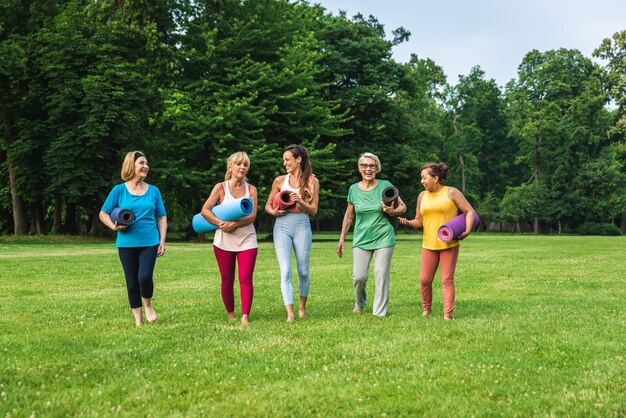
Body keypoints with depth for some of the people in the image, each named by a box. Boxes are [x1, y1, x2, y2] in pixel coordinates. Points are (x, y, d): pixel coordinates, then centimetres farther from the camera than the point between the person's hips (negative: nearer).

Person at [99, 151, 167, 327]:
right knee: (132, 282, 7)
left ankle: (148, 305, 15)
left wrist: (162, 241, 0)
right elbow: (103, 214, 3)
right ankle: (138, 320, 20)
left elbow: (162, 217, 8)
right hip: (127, 244, 0)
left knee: (145, 277, -16)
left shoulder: (153, 191, 5)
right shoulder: (119, 190, -1)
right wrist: (114, 226, -16)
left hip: (150, 242, 0)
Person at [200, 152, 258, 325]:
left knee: (246, 278, -8)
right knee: (227, 280, 7)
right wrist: (221, 223, -19)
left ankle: (245, 316, -8)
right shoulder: (221, 187, 0)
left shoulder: (251, 189, 4)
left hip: (247, 240, 0)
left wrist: (235, 224, -22)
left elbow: (252, 215, -7)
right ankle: (231, 314, 21)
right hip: (224, 240, 0)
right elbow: (205, 210, -6)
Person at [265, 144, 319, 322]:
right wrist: (273, 212, -8)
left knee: (303, 271, 6)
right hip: (282, 226, 0)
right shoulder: (280, 180, 8)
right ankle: (290, 313, -13)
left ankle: (302, 306, 30)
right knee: (285, 271, -11)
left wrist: (300, 201, -16)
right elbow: (268, 205, 14)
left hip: (302, 227, 0)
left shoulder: (312, 181, 5)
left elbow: (313, 210, 2)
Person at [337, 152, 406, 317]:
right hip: (361, 239, 1)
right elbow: (349, 215, 13)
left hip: (383, 238, -1)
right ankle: (360, 303, 26)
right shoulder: (353, 189, 3)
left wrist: (393, 211, -17)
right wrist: (342, 239, 12)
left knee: (381, 275, -3)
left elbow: (402, 206, 5)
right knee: (358, 276, -4)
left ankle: (380, 312, 10)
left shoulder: (385, 185, -3)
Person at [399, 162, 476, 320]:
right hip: (429, 244, 4)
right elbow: (419, 221, 12)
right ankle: (427, 309, 21)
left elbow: (469, 211, -3)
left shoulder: (451, 193, -3)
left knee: (447, 279, -2)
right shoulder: (422, 196, 10)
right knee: (424, 279, 1)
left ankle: (448, 314, 2)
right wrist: (407, 222, -9)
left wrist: (467, 230, -17)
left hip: (449, 244, -4)